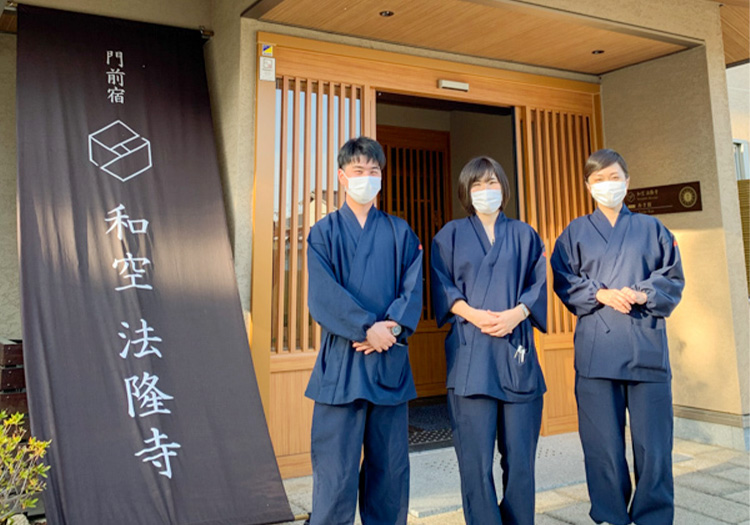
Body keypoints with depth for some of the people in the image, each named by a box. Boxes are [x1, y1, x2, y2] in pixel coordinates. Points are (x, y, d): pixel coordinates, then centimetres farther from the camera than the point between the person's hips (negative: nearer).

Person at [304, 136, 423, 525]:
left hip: (390, 360, 3)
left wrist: (391, 327, -14)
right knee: (336, 468, -2)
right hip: (341, 361, -2)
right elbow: (322, 295, -5)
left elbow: (412, 288, 3)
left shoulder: (400, 233, 13)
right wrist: (367, 327, -15)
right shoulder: (324, 232, 7)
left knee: (390, 464, 9)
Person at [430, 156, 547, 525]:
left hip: (517, 349, 2)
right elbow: (442, 287, 3)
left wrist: (517, 313, -10)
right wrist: (473, 314, -13)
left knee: (519, 449, 4)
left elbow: (539, 283, 8)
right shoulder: (451, 235, 11)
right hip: (470, 351, -1)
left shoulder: (524, 235, 16)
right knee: (475, 453, -2)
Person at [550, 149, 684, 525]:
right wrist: (601, 294, -10)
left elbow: (672, 279, 9)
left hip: (646, 345, 1)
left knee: (653, 439, 0)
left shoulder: (651, 228, 15)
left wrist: (642, 294, -10)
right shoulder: (575, 232, 13)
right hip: (596, 347, 0)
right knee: (603, 441, 2)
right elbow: (564, 282, 5)